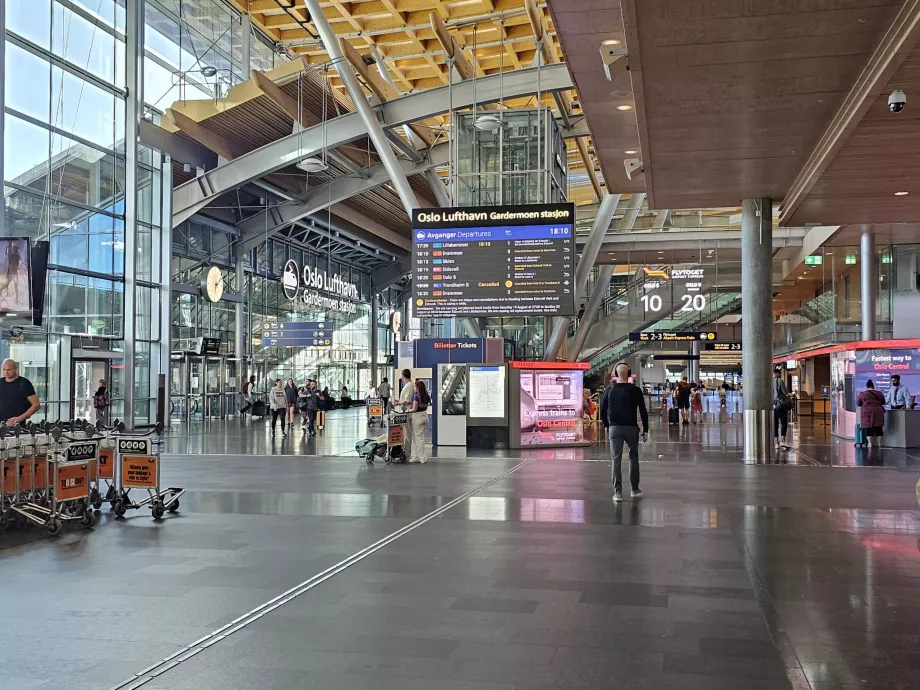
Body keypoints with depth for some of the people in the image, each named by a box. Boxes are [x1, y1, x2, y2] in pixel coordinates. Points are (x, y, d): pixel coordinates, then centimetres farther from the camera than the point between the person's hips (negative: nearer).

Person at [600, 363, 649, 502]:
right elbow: (643, 411, -3)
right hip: (632, 428, 0)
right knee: (633, 458, 16)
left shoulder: (609, 390, 1)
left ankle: (618, 492, -3)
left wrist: (606, 425, 17)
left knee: (616, 460, 1)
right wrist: (645, 430, 4)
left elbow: (603, 409, 4)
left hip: (614, 428, 0)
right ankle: (634, 489, 22)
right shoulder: (635, 390, -4)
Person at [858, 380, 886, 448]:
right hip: (878, 413, 2)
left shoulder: (863, 394, -2)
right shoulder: (879, 394, 6)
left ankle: (870, 443, -3)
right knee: (878, 429, 7)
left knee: (868, 429, 1)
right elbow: (883, 402, 20)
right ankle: (880, 444, 10)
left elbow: (858, 403, 10)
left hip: (867, 413, -2)